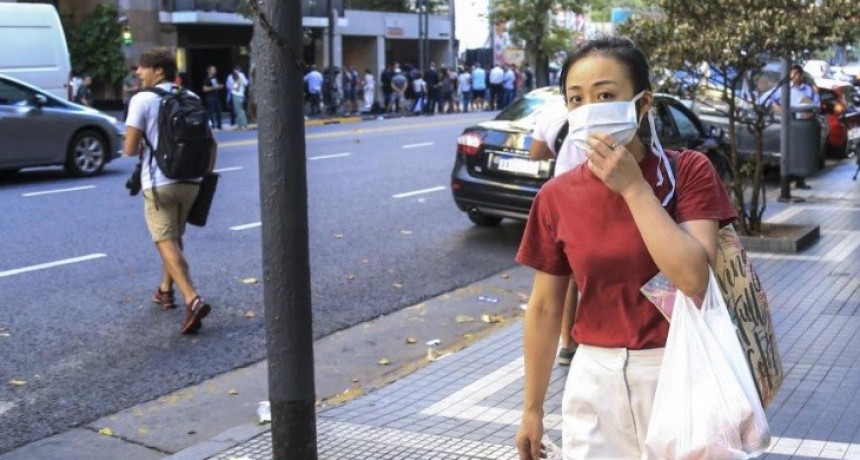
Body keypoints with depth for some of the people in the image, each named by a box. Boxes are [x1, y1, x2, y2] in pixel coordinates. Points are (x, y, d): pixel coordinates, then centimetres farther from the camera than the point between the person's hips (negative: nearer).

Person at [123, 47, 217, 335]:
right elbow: (211, 143, 10)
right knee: (174, 238, 23)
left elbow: (130, 149, -11)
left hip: (159, 183, -6)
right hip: (189, 182, 6)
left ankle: (193, 300, -23)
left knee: (167, 243, -7)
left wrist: (143, 146, 11)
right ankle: (165, 290, 36)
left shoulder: (142, 100, -8)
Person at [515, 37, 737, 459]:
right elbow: (545, 307, 4)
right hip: (596, 381, 2)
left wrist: (633, 187, -20)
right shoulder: (557, 197, -3)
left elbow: (695, 280, -22)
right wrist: (532, 409, 9)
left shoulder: (688, 172, -9)